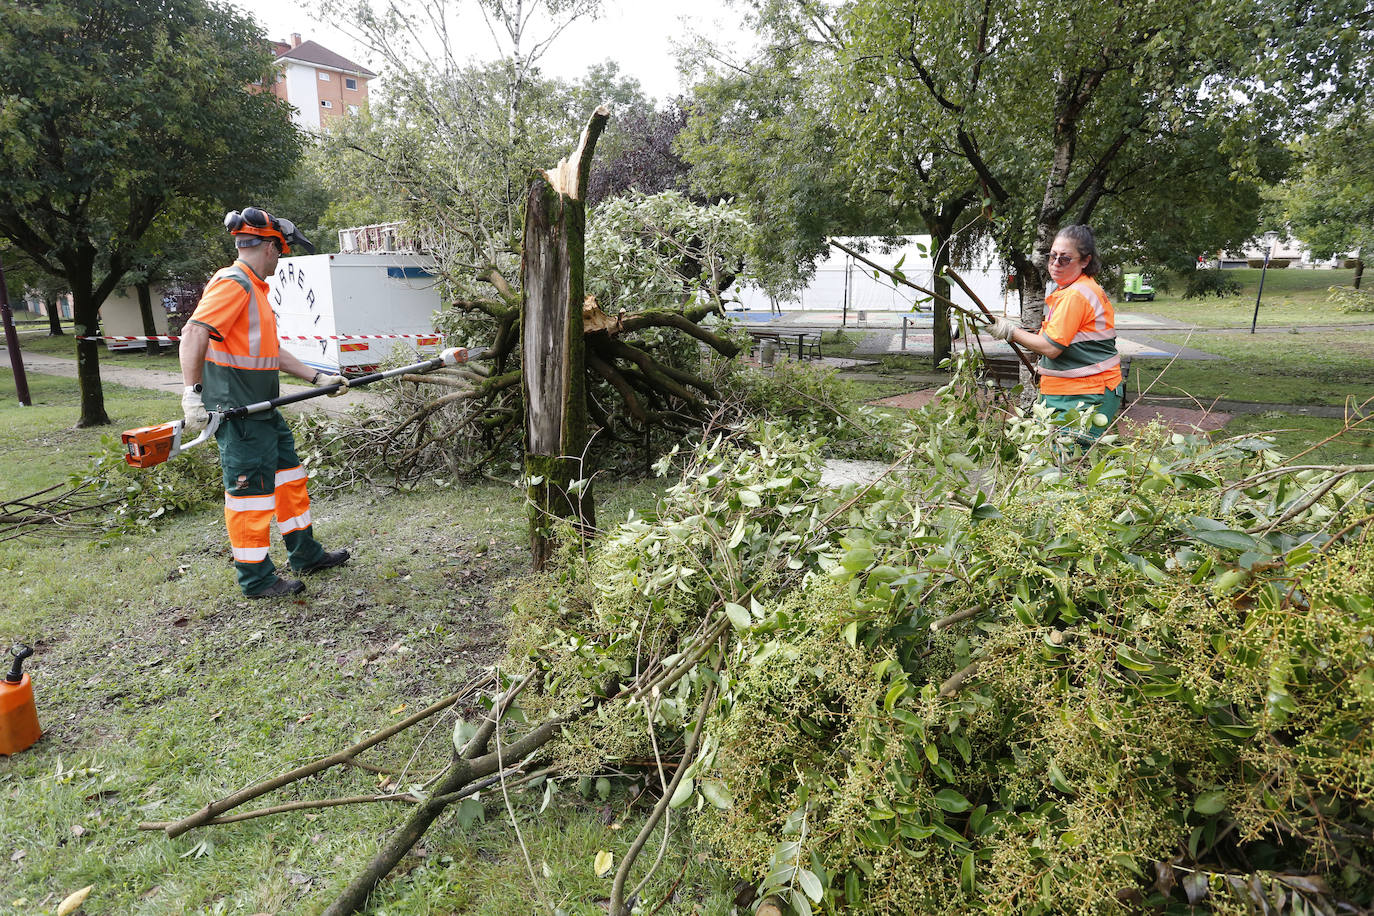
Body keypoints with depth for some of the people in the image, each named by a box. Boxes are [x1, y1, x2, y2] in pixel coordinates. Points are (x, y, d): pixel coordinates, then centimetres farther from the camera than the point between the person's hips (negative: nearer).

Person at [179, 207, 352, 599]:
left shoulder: (254, 288, 17)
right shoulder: (232, 284, -15)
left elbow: (270, 351, 21)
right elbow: (193, 335, -25)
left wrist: (318, 378, 19)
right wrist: (192, 391, -31)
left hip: (263, 410, 10)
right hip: (236, 414, -10)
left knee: (289, 476, 17)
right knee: (249, 490, -2)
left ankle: (306, 554, 29)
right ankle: (256, 578, 9)